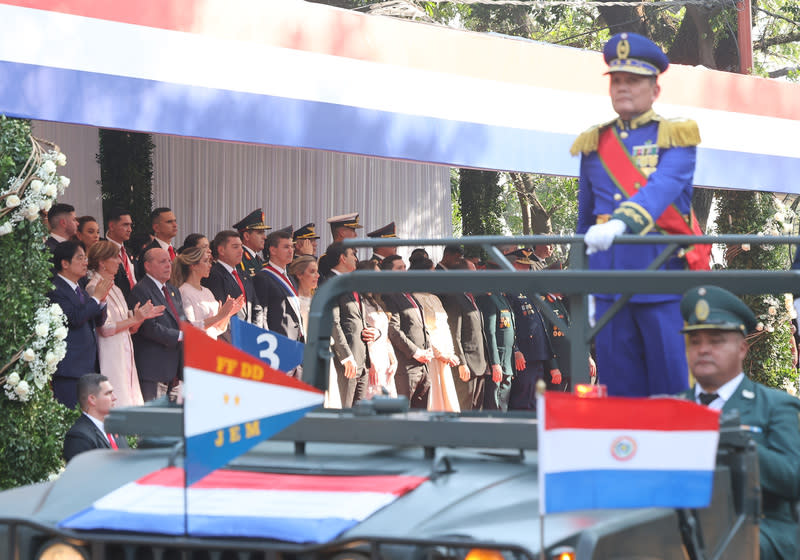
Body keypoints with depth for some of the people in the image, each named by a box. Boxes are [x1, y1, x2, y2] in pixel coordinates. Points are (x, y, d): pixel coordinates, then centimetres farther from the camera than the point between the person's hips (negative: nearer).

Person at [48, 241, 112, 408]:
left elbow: (99, 321, 18)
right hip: (69, 367, -9)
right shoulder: (55, 290, -10)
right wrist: (96, 296, -12)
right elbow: (75, 318, -21)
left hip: (88, 366, 9)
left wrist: (102, 299, 0)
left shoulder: (80, 290, 19)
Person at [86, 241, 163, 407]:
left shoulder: (115, 289, 18)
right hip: (109, 355, -9)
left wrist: (142, 316, 0)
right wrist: (134, 319, -15)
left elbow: (130, 328, 17)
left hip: (125, 354, 9)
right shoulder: (94, 288, -9)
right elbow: (105, 328, -17)